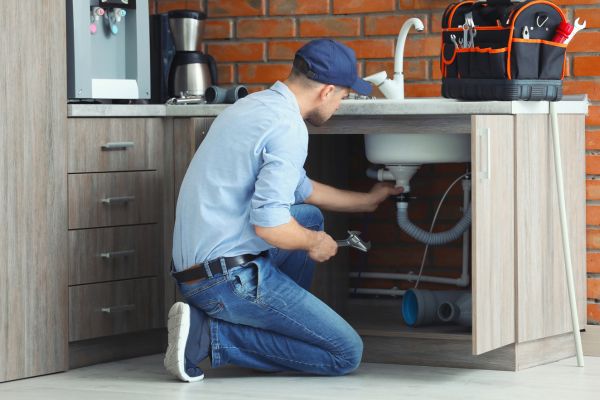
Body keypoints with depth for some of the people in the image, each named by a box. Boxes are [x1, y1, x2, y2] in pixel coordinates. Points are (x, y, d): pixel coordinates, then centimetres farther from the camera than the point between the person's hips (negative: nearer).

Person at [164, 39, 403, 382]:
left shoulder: (256, 105, 15)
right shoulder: (288, 128, -16)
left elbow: (300, 188, 31)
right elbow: (269, 223, -25)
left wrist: (367, 200, 42)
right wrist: (314, 243, -4)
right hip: (231, 276, -10)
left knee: (310, 216, 29)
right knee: (347, 354, -4)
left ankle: (276, 331, 21)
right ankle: (210, 334, -7)